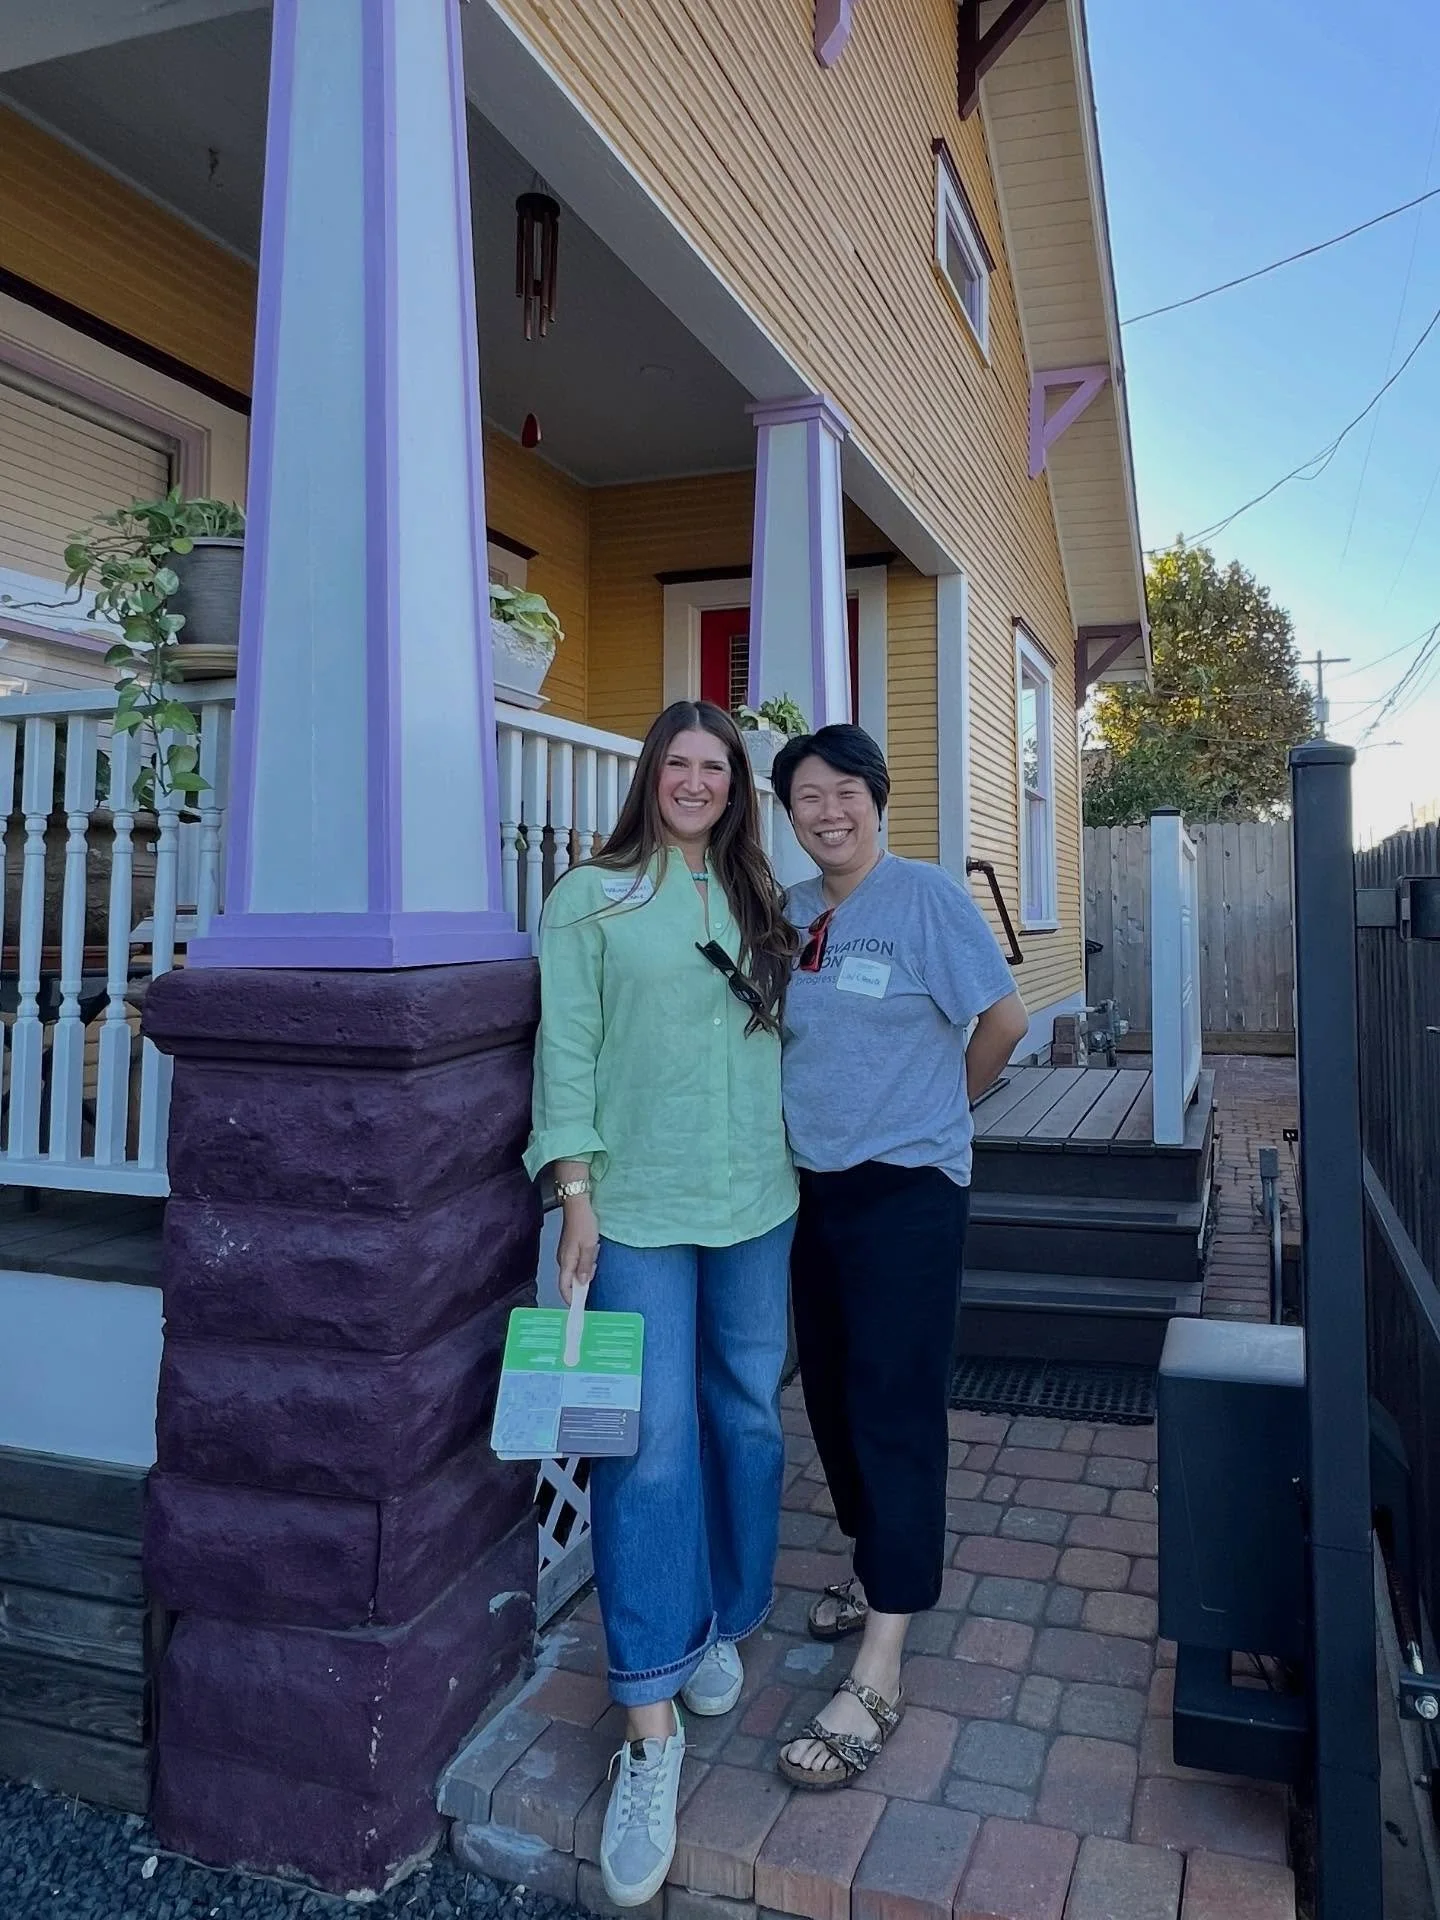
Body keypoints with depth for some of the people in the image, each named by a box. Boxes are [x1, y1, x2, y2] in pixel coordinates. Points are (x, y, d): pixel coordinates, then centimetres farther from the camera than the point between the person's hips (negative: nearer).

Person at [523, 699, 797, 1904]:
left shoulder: (758, 905, 12)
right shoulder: (591, 899, 1)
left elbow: (784, 1037, 14)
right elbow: (566, 1048, -4)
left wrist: (799, 1163, 11)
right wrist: (576, 1190, -10)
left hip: (756, 1203, 4)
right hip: (640, 1208, -4)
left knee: (749, 1417, 11)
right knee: (650, 1444, -7)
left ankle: (718, 1628, 34)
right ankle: (650, 1724, 3)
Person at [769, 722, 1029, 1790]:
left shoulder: (926, 897, -10)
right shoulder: (787, 913, 7)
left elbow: (1003, 1017, -7)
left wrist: (946, 1104, 4)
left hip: (906, 1190, -6)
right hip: (813, 1186, 7)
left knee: (894, 1409, -4)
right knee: (832, 1396, 15)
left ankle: (876, 1680, 2)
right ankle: (885, 1572, 38)